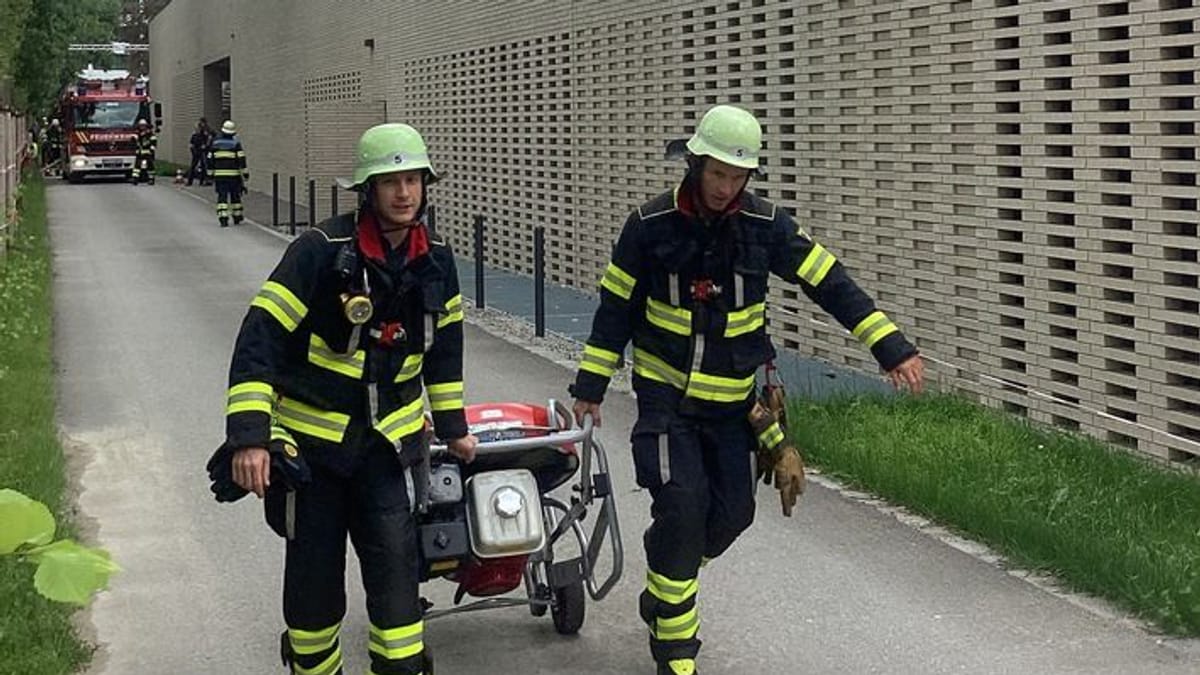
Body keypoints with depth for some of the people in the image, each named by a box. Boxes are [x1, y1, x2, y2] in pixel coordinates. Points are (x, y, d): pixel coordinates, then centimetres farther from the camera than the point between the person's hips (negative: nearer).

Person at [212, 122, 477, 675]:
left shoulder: (435, 258, -1)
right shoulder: (322, 250, -19)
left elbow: (445, 343, 15)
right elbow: (260, 337, -21)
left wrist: (452, 426, 19)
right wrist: (250, 436, -29)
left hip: (387, 439, 3)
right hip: (310, 439, -3)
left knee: (395, 562, -8)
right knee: (314, 574, 6)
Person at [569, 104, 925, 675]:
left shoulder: (765, 225, -6)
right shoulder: (651, 225, -10)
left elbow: (831, 284, -6)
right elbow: (615, 307, -1)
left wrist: (892, 347, -12)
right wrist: (590, 385, 0)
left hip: (732, 400, 3)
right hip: (666, 395, -3)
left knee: (732, 511, 5)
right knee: (681, 506, -14)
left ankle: (664, 595, 32)